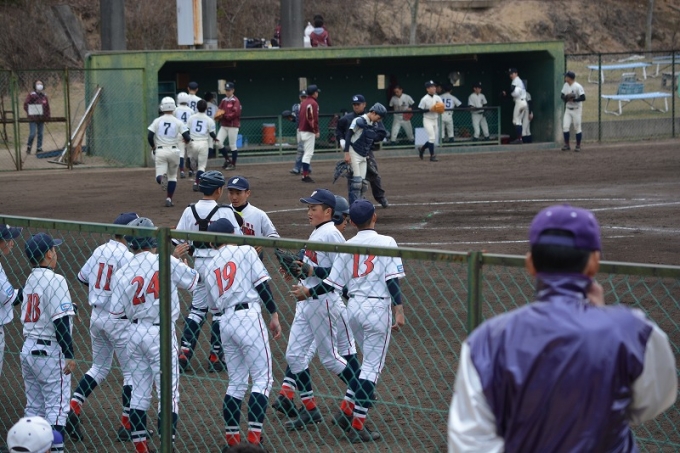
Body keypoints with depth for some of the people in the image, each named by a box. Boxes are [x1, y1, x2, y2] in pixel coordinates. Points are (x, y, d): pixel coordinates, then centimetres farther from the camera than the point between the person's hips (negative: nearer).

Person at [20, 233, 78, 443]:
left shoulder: (29, 280, 11)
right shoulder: (55, 280, -13)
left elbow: (26, 317, 12)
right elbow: (60, 322, -17)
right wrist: (69, 355, -15)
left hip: (28, 349, 8)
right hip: (50, 351, -8)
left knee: (34, 407, 13)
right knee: (56, 408, -4)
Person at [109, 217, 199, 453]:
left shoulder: (121, 274, -3)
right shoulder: (167, 262, -12)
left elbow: (117, 312, -1)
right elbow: (192, 281, 3)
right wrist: (176, 258, 18)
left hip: (135, 334, 4)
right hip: (161, 333, -4)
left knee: (139, 392, 14)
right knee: (169, 392, 0)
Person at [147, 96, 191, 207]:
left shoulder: (157, 121, 1)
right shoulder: (178, 122, -2)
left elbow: (149, 136, -4)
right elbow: (187, 137, -7)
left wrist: (153, 146, 15)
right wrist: (187, 140, 18)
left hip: (160, 151, 0)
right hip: (173, 151, 0)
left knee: (159, 176, 0)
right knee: (172, 176, 17)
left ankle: (162, 179, -36)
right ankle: (169, 199, 13)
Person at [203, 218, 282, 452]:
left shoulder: (209, 268, 16)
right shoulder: (245, 251, 3)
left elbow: (214, 302, 16)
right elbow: (261, 283, -4)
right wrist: (274, 315, -2)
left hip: (225, 321, 5)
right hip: (248, 316, -5)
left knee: (236, 382, 15)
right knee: (262, 379, -2)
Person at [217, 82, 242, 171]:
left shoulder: (235, 101, -8)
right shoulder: (224, 100, 13)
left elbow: (236, 113, -16)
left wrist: (225, 116, -18)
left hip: (233, 125, -6)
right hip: (223, 125, 6)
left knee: (233, 145, -1)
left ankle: (233, 164, 10)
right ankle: (227, 159, 15)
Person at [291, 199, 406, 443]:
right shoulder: (386, 242, -4)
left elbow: (333, 283, 4)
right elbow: (393, 280, -12)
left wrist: (309, 292, 18)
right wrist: (399, 310, -13)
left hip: (353, 307, 5)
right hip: (378, 308, -5)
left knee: (370, 362, 23)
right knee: (372, 366, 1)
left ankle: (349, 412, 19)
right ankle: (357, 426, -2)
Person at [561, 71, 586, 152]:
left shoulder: (578, 87, -16)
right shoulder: (566, 85, 5)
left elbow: (583, 98, -20)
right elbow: (562, 96, 10)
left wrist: (573, 100, -26)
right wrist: (566, 98, -12)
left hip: (576, 109, -6)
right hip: (568, 109, 6)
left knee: (577, 128, 0)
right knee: (565, 127, -2)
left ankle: (578, 146, 11)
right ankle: (566, 145, 7)